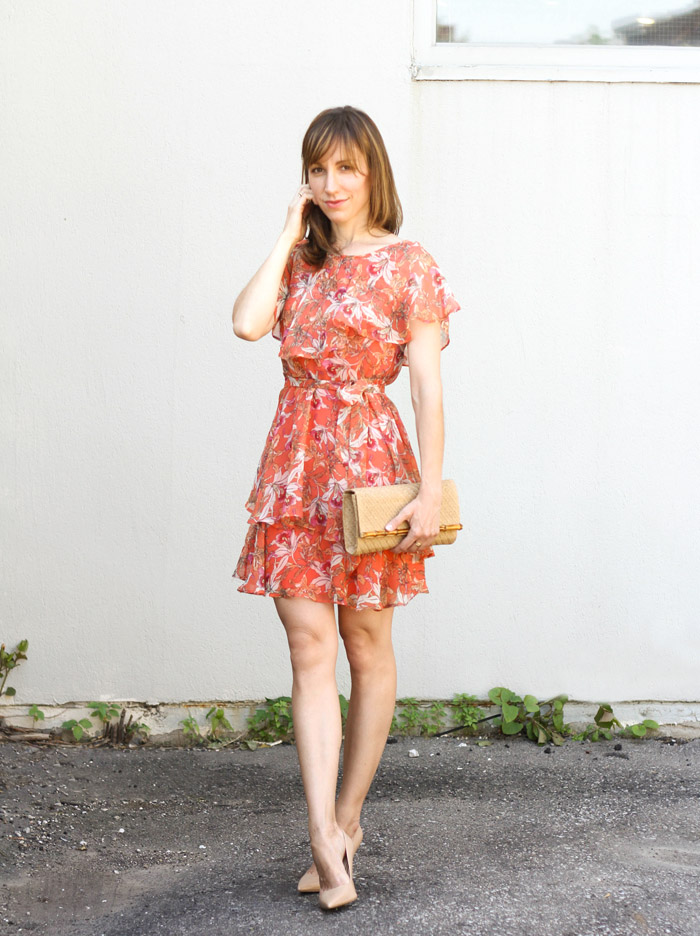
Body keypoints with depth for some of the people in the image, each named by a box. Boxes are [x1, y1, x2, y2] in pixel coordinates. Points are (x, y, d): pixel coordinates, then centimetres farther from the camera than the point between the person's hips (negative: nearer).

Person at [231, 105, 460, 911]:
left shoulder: (408, 266, -2)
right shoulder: (299, 261, 11)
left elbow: (427, 386, -6)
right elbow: (247, 323, -9)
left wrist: (431, 489, -13)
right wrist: (290, 235, -1)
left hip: (369, 461, -3)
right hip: (296, 467, 4)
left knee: (367, 645, 6)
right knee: (309, 648, -4)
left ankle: (345, 821, 20)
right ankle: (327, 839, -5)